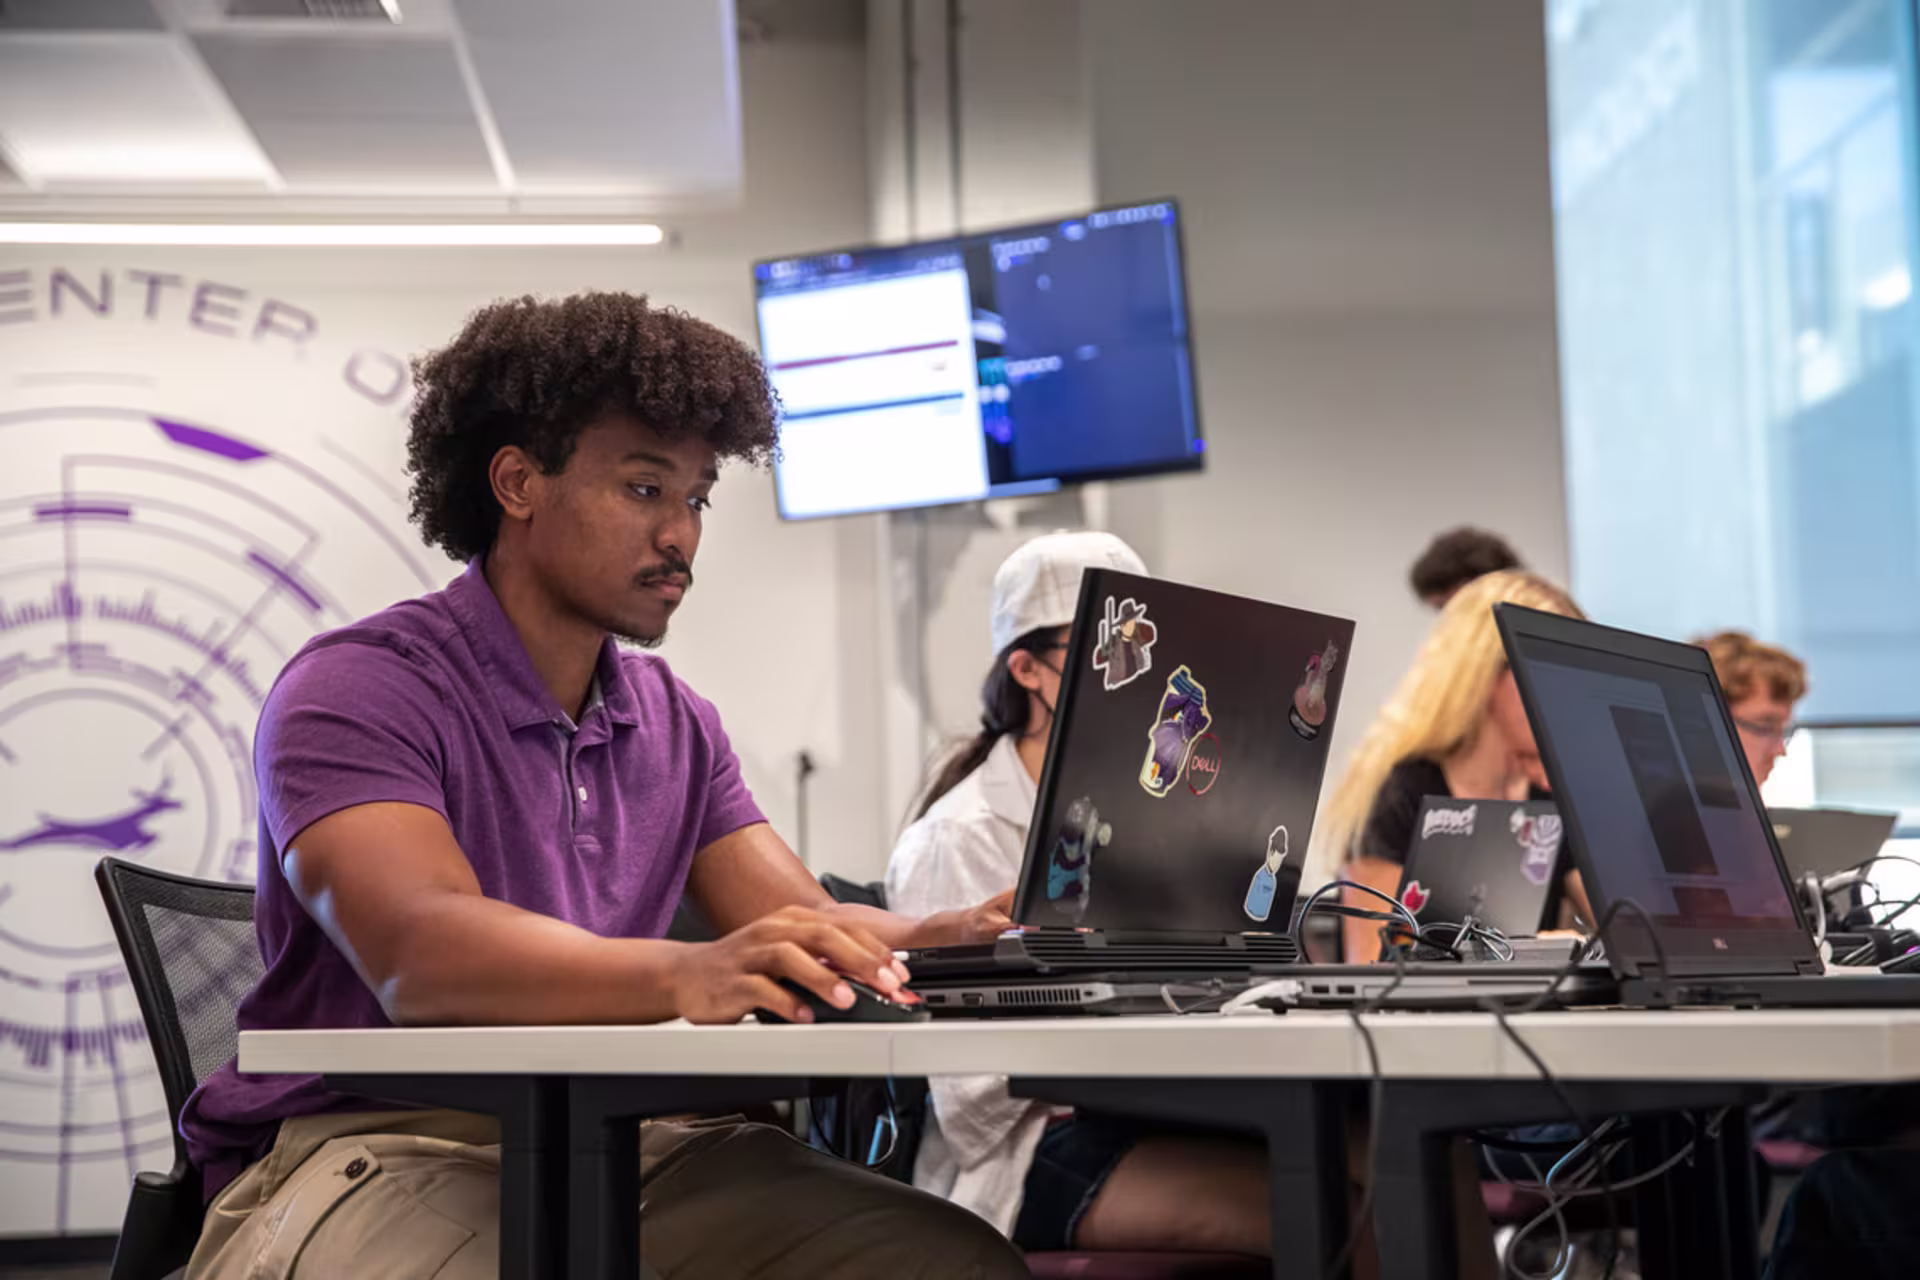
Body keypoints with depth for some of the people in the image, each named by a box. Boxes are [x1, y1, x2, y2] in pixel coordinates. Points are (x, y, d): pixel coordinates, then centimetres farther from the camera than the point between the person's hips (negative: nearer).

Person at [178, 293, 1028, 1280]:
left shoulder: (675, 722, 17)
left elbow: (809, 933, 7)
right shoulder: (357, 688, -7)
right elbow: (419, 954, -25)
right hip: (373, 1152, -6)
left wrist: (978, 935, -15)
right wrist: (683, 977, -42)